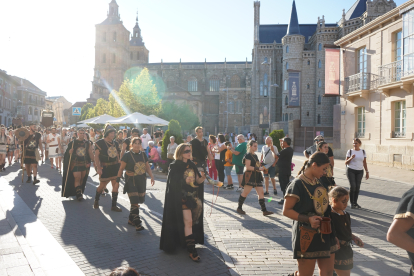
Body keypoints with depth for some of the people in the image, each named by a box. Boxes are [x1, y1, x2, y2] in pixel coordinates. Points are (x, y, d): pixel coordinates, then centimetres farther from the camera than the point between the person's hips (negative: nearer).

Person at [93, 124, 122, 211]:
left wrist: (119, 166, 12)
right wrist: (98, 167, -19)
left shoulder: (115, 143, 8)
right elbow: (96, 156, -11)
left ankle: (114, 206, 9)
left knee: (116, 185, 0)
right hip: (105, 168, -5)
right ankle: (96, 200, 35)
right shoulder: (100, 143, -9)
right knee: (102, 185, 5)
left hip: (115, 167, 5)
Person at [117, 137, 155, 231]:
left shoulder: (143, 154, 7)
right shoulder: (127, 155, -6)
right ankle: (137, 223, -6)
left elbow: (147, 166, 13)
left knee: (139, 200, 9)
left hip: (142, 180, 5)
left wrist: (152, 176, 3)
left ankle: (131, 219, 26)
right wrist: (118, 180, -4)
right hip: (131, 181, -5)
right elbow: (121, 168, -3)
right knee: (134, 202, -10)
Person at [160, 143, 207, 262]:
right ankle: (191, 250, -5)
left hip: (194, 197, 6)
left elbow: (197, 181, 7)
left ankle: (183, 240, 29)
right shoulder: (175, 166, -9)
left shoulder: (192, 165, 8)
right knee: (188, 222, -10)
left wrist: (202, 178, -14)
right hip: (182, 198, -6)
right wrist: (185, 182, -29)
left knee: (194, 221, 10)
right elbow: (173, 183, -14)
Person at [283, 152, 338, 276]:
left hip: (325, 233, 8)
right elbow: (286, 211, -15)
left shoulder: (319, 182, 9)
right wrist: (308, 219, -22)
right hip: (307, 235, -7)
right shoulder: (297, 184, -15)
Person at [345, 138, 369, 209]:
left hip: (360, 171, 3)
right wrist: (351, 158, -17)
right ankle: (352, 203, -1)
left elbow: (364, 163, 12)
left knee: (357, 187, 1)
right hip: (351, 171, -3)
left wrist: (367, 172, 8)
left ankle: (355, 202, 13)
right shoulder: (350, 151, 0)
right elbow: (346, 163, 0)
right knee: (352, 186, -12)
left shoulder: (363, 152, 9)